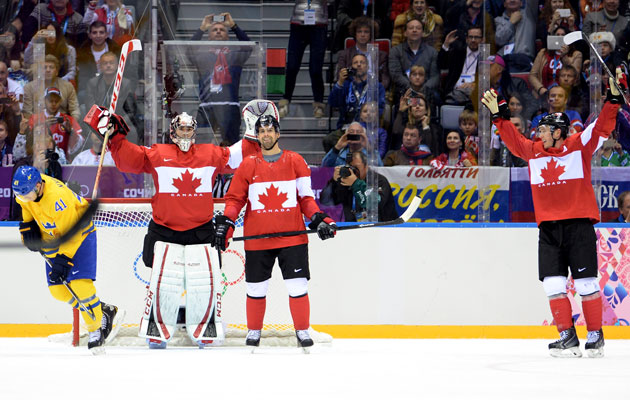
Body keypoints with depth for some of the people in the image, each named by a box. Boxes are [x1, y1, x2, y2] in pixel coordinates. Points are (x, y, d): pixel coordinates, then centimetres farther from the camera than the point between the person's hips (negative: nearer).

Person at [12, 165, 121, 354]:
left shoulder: (57, 197, -35)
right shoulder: (25, 188, -13)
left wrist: (63, 259, -33)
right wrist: (27, 226, 1)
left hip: (79, 235, -8)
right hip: (51, 238, 8)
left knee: (80, 284, -20)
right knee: (57, 289, 0)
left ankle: (97, 328, -5)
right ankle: (106, 312, 11)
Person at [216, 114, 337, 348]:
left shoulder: (295, 162, 5)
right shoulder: (248, 165, 6)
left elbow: (306, 197, 9)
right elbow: (235, 198, 9)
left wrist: (318, 219, -4)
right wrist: (225, 223, -3)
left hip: (292, 237, -1)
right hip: (257, 239, 1)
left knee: (298, 286, -3)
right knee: (256, 288, 6)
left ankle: (302, 330, 9)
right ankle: (253, 331, 22)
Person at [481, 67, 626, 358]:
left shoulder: (580, 145, 0)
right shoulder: (533, 151, 12)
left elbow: (602, 127, -6)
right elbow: (512, 139, 20)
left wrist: (614, 99, -18)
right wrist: (499, 115, 12)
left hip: (579, 224, -4)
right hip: (548, 228, 4)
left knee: (586, 283, -3)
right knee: (553, 284, -3)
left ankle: (595, 336, 7)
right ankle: (568, 338, 1)